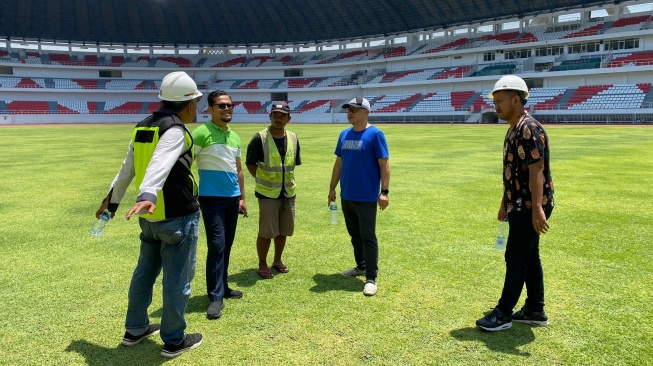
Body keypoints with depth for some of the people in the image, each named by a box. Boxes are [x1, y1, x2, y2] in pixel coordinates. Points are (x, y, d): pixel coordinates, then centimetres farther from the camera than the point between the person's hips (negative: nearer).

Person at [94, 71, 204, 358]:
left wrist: (112, 199, 28)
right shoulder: (174, 130, -16)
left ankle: (135, 329, 34)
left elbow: (127, 169, 18)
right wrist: (148, 196, -48)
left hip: (151, 216, 8)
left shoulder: (142, 128, 10)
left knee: (145, 272, 20)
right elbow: (160, 165, -34)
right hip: (178, 217, -8)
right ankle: (174, 340, 17)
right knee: (177, 278, 4)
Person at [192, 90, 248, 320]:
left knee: (227, 245, 13)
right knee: (217, 245, -8)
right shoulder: (201, 133, -8)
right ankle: (215, 297, 0)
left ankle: (223, 288, 25)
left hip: (232, 198, 7)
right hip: (212, 198, -7)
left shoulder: (235, 137, 13)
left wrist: (242, 197, 19)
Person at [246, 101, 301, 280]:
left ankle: (277, 260, 32)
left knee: (283, 231, 15)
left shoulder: (293, 138, 5)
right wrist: (263, 181, -6)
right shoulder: (260, 138, -11)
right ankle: (262, 265, 16)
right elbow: (251, 164, -5)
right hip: (267, 194, -5)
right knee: (266, 232, 0)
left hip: (288, 193, 5)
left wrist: (286, 179, 10)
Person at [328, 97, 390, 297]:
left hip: (366, 197, -7)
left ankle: (371, 278, 7)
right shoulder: (344, 135, 10)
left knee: (368, 237, -1)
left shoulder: (375, 134, -10)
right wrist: (332, 188, 15)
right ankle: (361, 266, 34)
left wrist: (384, 191, -17)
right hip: (346, 196, 7)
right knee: (354, 234, 18)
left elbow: (384, 164, -12)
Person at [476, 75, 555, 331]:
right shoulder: (513, 130, 14)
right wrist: (505, 204, 23)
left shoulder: (529, 129, -18)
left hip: (530, 207, -10)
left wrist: (537, 208, -31)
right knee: (529, 256, 15)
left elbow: (537, 170, -25)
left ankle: (503, 314, 9)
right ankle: (535, 311, 26)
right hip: (519, 205, 10)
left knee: (516, 258, -2)